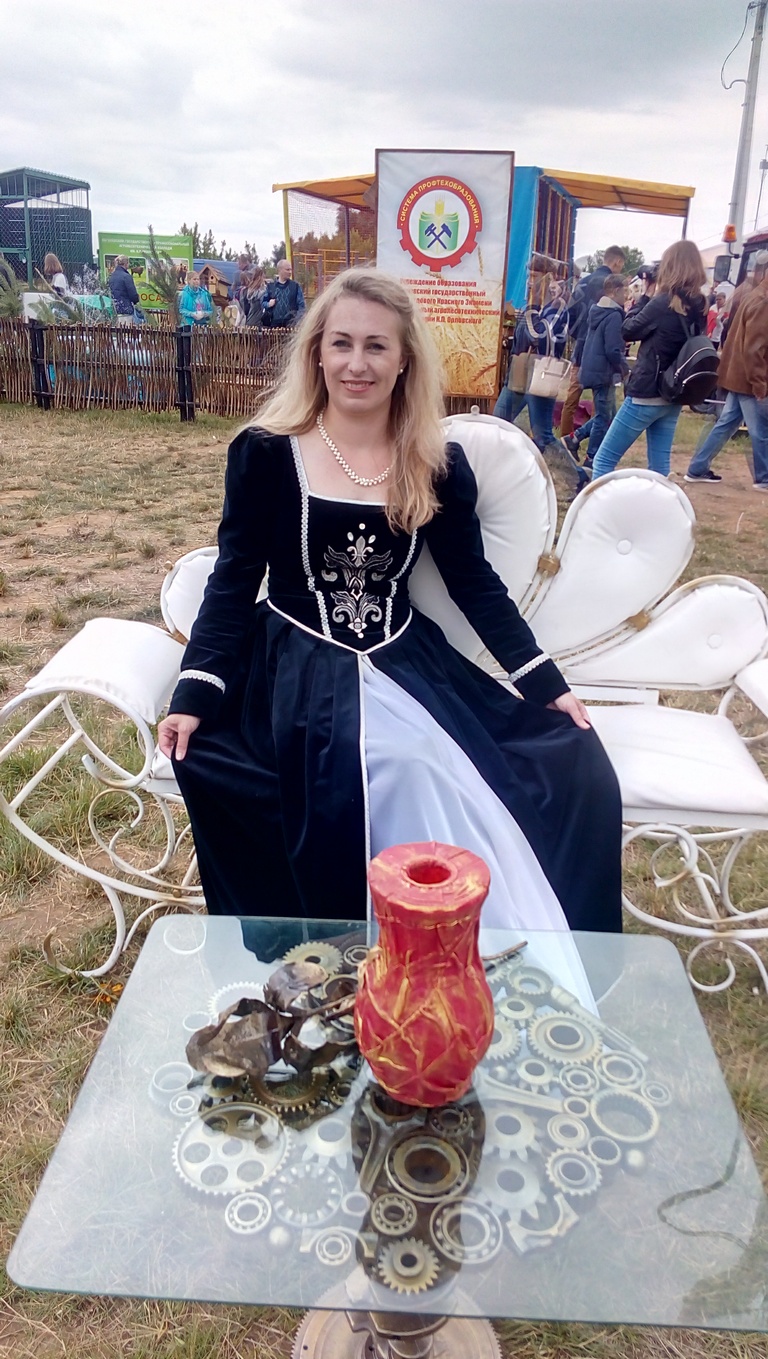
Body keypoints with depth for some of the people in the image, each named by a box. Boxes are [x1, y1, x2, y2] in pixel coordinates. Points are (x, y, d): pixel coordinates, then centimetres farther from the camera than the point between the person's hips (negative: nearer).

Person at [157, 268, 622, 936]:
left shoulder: (439, 466, 4)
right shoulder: (265, 452, -2)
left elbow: (475, 582, 9)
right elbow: (234, 580, -1)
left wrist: (546, 683, 4)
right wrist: (196, 694, -13)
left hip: (408, 663, 3)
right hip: (298, 669, -3)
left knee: (573, 762, -16)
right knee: (409, 767, -34)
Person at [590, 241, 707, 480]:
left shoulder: (663, 303, -15)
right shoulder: (698, 306, 6)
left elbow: (628, 331, -4)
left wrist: (646, 297, 5)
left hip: (646, 393, -8)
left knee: (603, 460, -2)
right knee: (660, 469, 10)